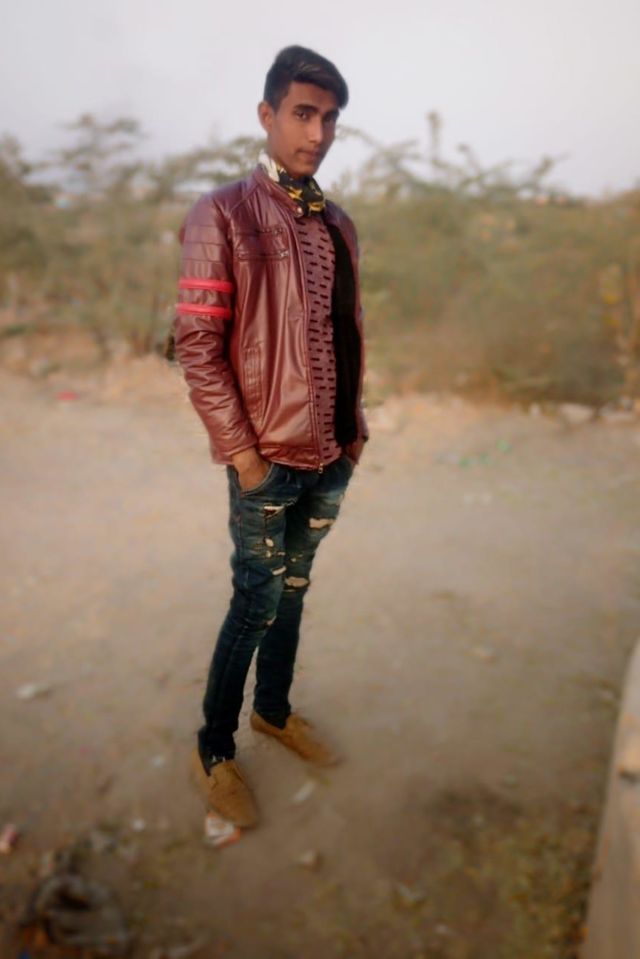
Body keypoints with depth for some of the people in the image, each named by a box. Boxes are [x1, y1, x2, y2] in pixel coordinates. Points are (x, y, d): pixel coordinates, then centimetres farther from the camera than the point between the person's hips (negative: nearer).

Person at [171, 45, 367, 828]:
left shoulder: (338, 225, 10)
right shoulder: (223, 215, -8)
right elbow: (196, 343, -12)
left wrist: (354, 424, 10)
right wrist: (239, 449, -14)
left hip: (331, 453, 6)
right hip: (267, 457, -5)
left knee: (293, 590, 17)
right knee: (259, 601, 4)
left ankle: (273, 709, 39)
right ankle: (214, 750, 25)